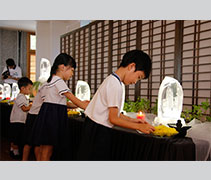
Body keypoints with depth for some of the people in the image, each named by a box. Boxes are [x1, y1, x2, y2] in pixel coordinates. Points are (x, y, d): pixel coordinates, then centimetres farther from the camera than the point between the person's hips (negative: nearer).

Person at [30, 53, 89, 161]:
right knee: (47, 153, -3)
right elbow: (73, 99, -17)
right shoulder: (59, 81, -13)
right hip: (52, 118, -10)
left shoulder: (51, 80, 17)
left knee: (44, 151, 14)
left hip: (47, 115, 10)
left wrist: (80, 104, 13)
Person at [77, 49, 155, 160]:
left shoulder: (111, 80, 10)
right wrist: (139, 127, -12)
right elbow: (113, 119, -19)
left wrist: (132, 120, 12)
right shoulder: (116, 85, -20)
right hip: (99, 131, -9)